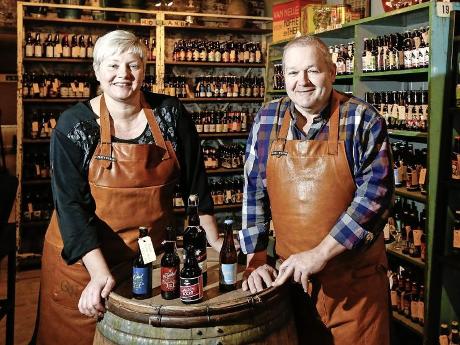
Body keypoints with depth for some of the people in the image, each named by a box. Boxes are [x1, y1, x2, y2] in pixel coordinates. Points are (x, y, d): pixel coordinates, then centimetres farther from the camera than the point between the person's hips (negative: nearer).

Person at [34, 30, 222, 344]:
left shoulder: (170, 113, -5)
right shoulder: (73, 125, -11)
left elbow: (195, 179, 1)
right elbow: (70, 203, -15)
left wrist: (213, 238, 1)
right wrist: (100, 272, -24)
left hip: (149, 254, 2)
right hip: (81, 258, -1)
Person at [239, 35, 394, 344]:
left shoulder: (364, 120, -9)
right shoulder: (267, 120, 1)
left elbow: (376, 193, -15)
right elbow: (254, 191, 4)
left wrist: (320, 253, -20)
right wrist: (256, 260, -3)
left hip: (355, 279, -2)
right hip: (288, 275, 3)